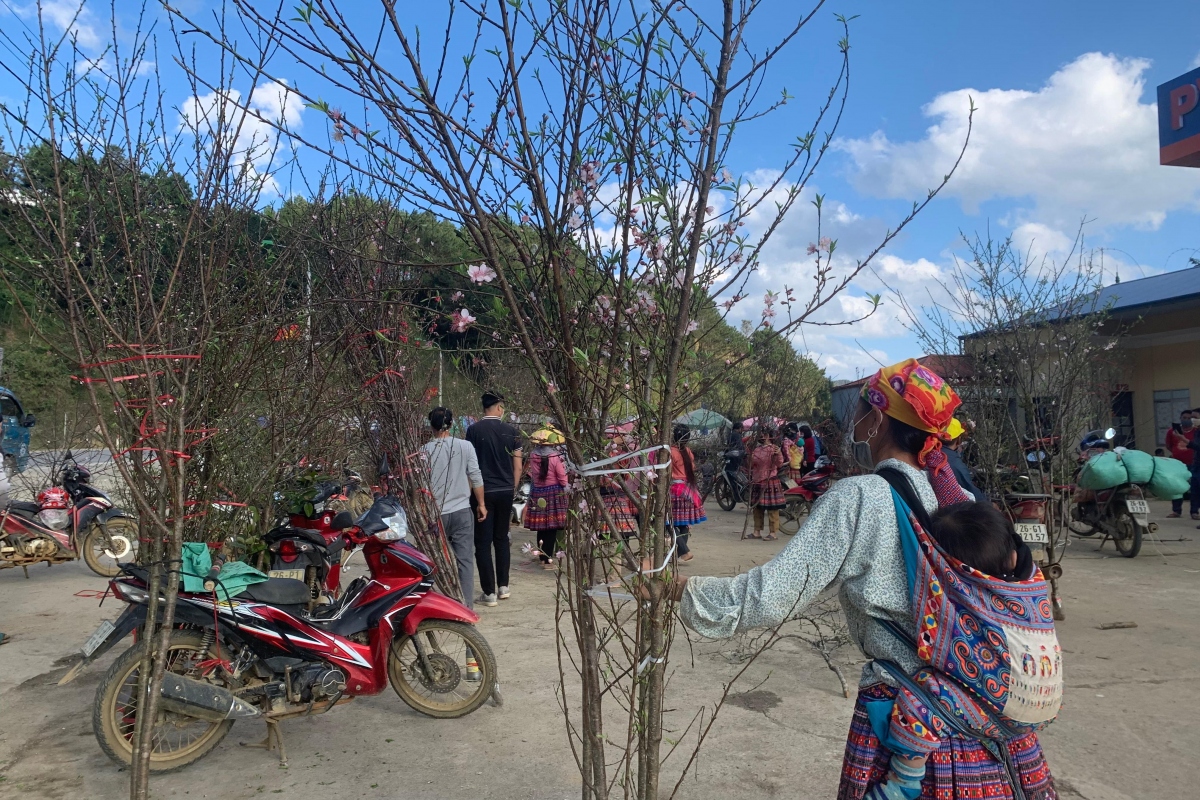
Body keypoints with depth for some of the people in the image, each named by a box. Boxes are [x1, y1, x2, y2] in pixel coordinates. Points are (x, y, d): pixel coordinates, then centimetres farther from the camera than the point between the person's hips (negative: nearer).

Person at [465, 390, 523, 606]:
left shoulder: (474, 430, -6)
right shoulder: (511, 431, 0)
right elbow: (518, 467, 3)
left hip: (483, 492, -3)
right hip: (506, 491, 3)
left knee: (483, 542, 3)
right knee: (502, 538, 17)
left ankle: (489, 592, 4)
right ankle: (503, 586, 19)